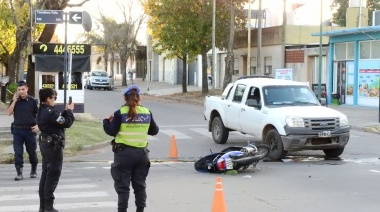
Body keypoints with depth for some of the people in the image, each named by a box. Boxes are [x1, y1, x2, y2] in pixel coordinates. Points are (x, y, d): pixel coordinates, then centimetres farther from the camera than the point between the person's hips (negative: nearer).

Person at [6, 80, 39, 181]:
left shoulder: (33, 101, -2)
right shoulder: (14, 100, 6)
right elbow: (9, 113, -4)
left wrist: (37, 125, -13)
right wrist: (14, 101, -10)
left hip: (30, 130, -1)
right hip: (17, 130, 2)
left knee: (32, 152, 9)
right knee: (18, 153, -3)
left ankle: (34, 170, 28)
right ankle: (19, 173, -1)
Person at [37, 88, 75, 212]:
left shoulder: (42, 111, 11)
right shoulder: (50, 112, -21)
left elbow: (60, 120, 15)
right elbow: (67, 123, -18)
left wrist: (66, 111, 6)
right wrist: (70, 111, -4)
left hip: (46, 144, 10)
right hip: (53, 145, -10)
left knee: (46, 174, 13)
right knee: (53, 175, -5)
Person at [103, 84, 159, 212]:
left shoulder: (120, 113, -8)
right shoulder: (147, 112, 3)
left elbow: (112, 131, -9)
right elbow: (154, 131, 11)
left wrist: (107, 121, 9)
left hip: (124, 152, -4)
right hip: (141, 153, 4)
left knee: (122, 186, 2)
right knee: (140, 185, 14)